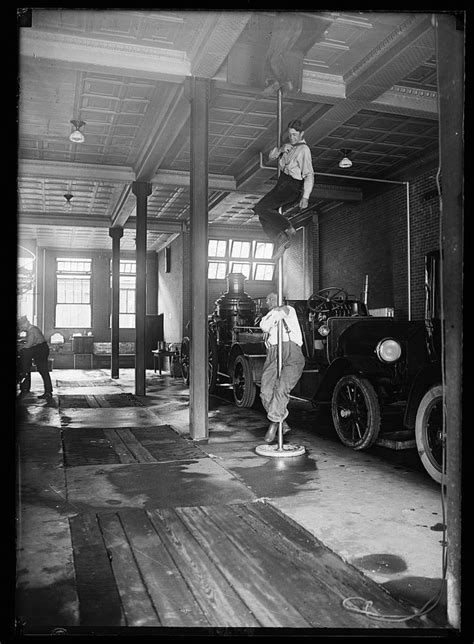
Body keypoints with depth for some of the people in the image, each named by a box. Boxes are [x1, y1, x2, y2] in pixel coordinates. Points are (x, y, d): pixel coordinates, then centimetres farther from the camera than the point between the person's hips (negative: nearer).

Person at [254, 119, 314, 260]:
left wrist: (305, 197, -25)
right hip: (281, 184, 9)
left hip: (292, 187, -9)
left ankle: (288, 229, -16)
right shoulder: (290, 146, 16)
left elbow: (309, 175, -17)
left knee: (260, 208, -19)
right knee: (263, 216, -4)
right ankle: (280, 240, -9)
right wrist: (281, 149, -6)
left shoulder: (304, 150, -11)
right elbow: (271, 156, 16)